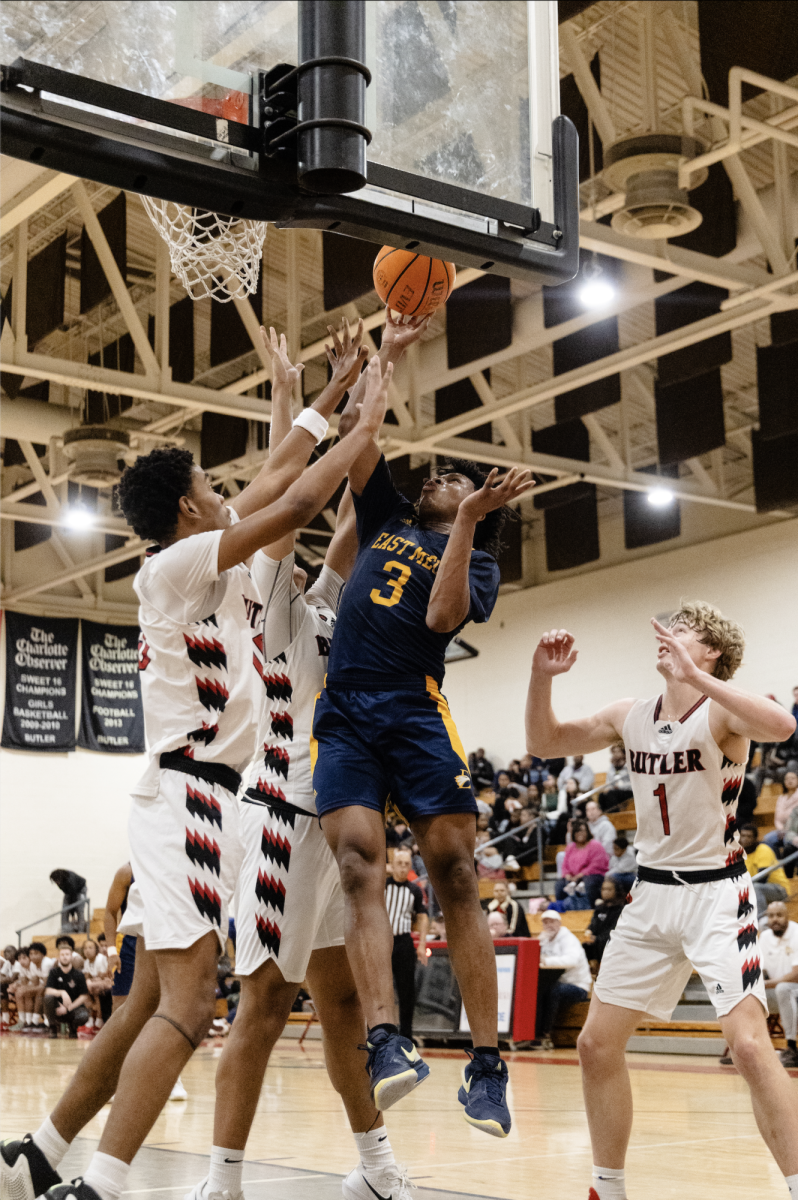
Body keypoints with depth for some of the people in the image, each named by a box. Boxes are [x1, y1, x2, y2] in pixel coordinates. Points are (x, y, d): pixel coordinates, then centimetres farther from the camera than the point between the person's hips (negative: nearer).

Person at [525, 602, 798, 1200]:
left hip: (716, 892, -6)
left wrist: (694, 676, -38)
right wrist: (543, 675, -4)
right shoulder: (631, 716, 6)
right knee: (597, 1043, 6)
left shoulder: (720, 713, -12)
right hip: (652, 893, 7)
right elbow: (544, 741, 13)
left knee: (749, 1044, -20)